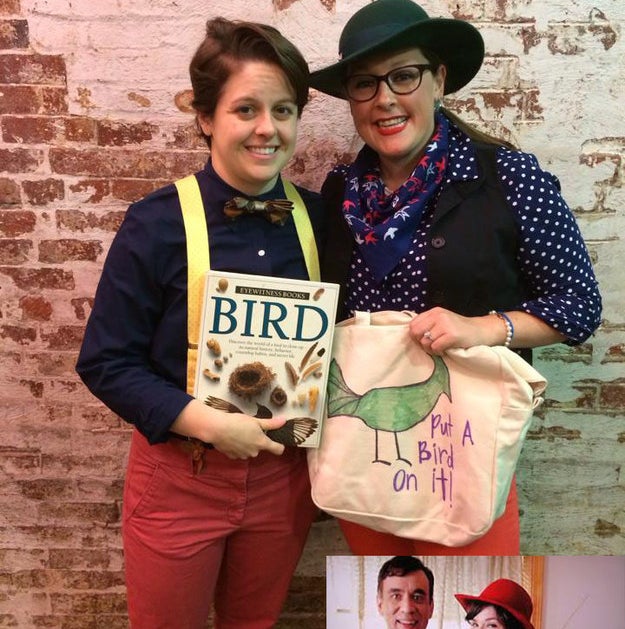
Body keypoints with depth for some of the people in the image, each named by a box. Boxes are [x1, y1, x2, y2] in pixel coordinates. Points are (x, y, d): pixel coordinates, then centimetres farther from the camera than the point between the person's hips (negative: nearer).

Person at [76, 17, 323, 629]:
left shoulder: (317, 218, -4)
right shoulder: (157, 223, -15)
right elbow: (105, 362, -11)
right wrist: (208, 423, -21)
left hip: (283, 474, 3)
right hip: (179, 478, -3)